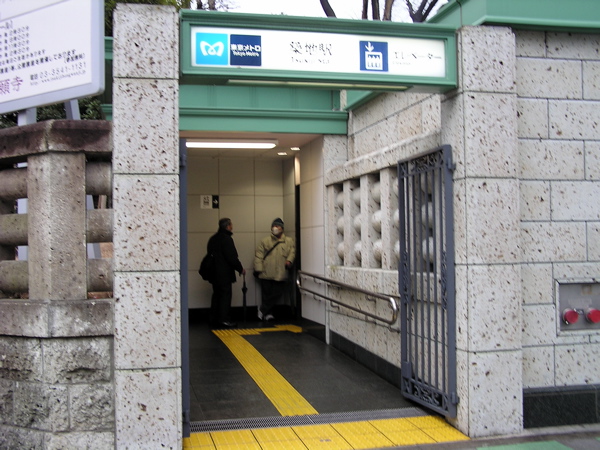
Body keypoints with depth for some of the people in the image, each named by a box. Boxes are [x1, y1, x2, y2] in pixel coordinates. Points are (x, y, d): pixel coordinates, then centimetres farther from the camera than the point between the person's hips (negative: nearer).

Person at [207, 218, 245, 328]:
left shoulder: (213, 239, 14)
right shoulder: (226, 239, -14)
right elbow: (232, 257, -17)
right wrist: (241, 269, -5)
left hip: (214, 272, 8)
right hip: (224, 273, -8)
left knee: (216, 295, 13)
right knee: (225, 295, -4)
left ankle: (214, 319, 16)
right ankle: (223, 319, -5)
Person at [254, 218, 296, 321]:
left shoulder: (289, 241, 11)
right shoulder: (264, 241, 8)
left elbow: (292, 251, 6)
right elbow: (258, 255, 4)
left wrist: (289, 260, -14)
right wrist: (258, 269, -5)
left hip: (280, 273, 1)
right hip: (266, 273, -1)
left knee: (277, 294, 0)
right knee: (266, 294, 1)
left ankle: (263, 309, 16)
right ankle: (268, 313, 17)